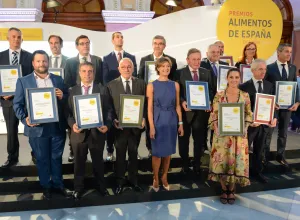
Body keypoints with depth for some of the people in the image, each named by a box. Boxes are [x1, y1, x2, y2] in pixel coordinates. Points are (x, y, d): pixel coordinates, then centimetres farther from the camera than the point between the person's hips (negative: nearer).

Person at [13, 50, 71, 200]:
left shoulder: (58, 79, 8)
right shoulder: (23, 81, 2)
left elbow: (67, 100, 10)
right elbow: (17, 104, -1)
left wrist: (62, 96, -13)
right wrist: (25, 119, -17)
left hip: (57, 127, 2)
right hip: (37, 128, -2)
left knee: (57, 157, 14)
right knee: (42, 159, 12)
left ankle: (58, 184, 30)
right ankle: (46, 187, 29)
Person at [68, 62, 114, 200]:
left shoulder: (103, 90, 1)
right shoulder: (72, 91, 5)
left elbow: (109, 110, -2)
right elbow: (69, 112, 2)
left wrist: (107, 125, -17)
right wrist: (72, 124, -15)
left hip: (97, 132, -1)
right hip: (79, 133, 1)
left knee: (98, 162, 16)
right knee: (79, 163, 15)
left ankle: (101, 186, 36)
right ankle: (78, 188, 33)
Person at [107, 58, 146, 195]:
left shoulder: (141, 83, 4)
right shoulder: (111, 85, 0)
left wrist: (144, 118, -10)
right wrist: (113, 120, -15)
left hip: (136, 125, 1)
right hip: (119, 125, -1)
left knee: (133, 154, 15)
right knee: (120, 155, 11)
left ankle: (133, 180, 29)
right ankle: (120, 181, 25)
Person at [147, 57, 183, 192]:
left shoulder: (175, 85, 5)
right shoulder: (151, 86, -3)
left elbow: (177, 106, 7)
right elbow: (150, 108, -6)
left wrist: (180, 123, 3)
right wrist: (151, 126, -11)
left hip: (171, 121, 3)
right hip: (158, 121, -3)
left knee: (168, 151, 12)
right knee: (157, 152, 4)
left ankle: (164, 177, 27)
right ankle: (155, 179, 21)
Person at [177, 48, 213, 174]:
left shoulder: (206, 73, 8)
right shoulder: (180, 73, -2)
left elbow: (210, 90, 8)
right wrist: (182, 102, -22)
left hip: (201, 111, 3)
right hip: (186, 110, -2)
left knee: (199, 139, 12)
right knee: (184, 139, 10)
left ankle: (197, 165, 27)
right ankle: (185, 164, 26)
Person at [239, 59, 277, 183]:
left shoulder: (269, 86, 4)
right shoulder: (244, 87, -11)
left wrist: (274, 118, -9)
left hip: (264, 123, 5)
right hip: (249, 123, -4)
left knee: (259, 150, 18)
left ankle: (257, 171, 34)